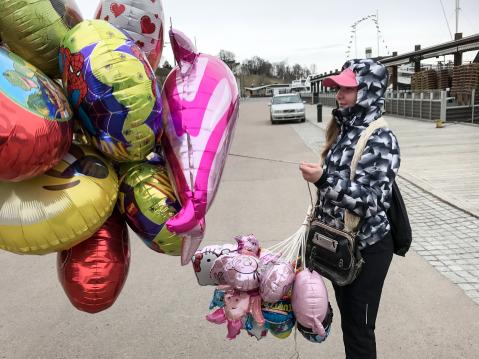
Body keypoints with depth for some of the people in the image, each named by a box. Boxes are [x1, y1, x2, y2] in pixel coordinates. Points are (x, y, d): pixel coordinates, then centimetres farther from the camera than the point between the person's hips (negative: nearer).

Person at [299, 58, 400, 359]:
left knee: (360, 328, 7)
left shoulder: (381, 139, -18)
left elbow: (376, 201, -24)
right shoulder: (343, 130, 5)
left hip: (367, 248, -7)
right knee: (347, 320, 22)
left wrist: (324, 179, -32)